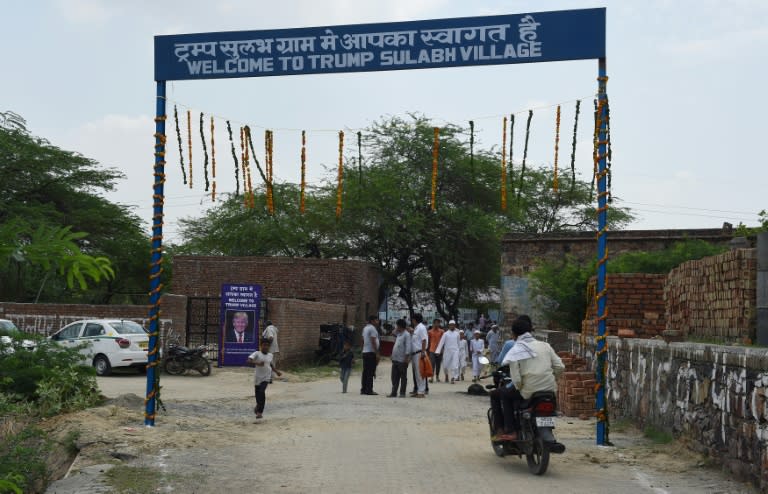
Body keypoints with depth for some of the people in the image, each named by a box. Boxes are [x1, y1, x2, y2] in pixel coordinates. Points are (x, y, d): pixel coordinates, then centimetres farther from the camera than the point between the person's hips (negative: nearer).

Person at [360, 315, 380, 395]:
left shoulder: (365, 328, 17)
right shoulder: (372, 328, -12)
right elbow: (373, 342, -18)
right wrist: (377, 353, -18)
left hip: (365, 352, 9)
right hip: (371, 352, -9)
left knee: (365, 372, 10)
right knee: (371, 372, -8)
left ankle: (363, 389, 12)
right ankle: (369, 390, -9)